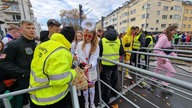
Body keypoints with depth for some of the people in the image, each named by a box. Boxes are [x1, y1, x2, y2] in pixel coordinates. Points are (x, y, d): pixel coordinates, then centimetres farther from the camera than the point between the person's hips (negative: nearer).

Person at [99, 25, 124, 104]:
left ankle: (105, 99, 25)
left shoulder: (102, 41, -10)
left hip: (106, 64, -3)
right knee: (114, 79, 23)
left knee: (106, 81, 10)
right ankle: (114, 93, 45)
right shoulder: (118, 40, -3)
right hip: (115, 63, 3)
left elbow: (99, 53, -5)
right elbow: (122, 53, 2)